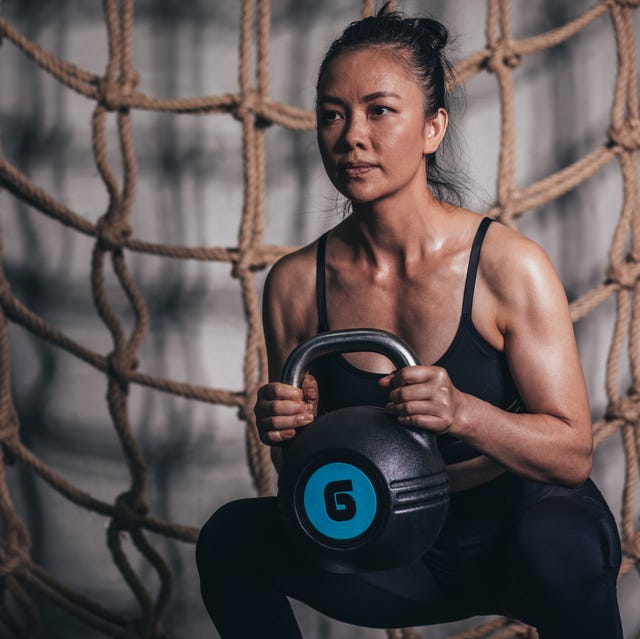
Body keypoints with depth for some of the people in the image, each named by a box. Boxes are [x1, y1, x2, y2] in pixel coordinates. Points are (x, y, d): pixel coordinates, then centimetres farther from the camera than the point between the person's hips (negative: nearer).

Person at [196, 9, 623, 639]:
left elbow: (572, 454, -17)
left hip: (519, 519, -3)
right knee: (230, 536, -16)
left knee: (557, 547, -37)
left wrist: (464, 414, -35)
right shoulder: (296, 283, -7)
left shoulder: (509, 267, -17)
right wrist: (286, 434, -22)